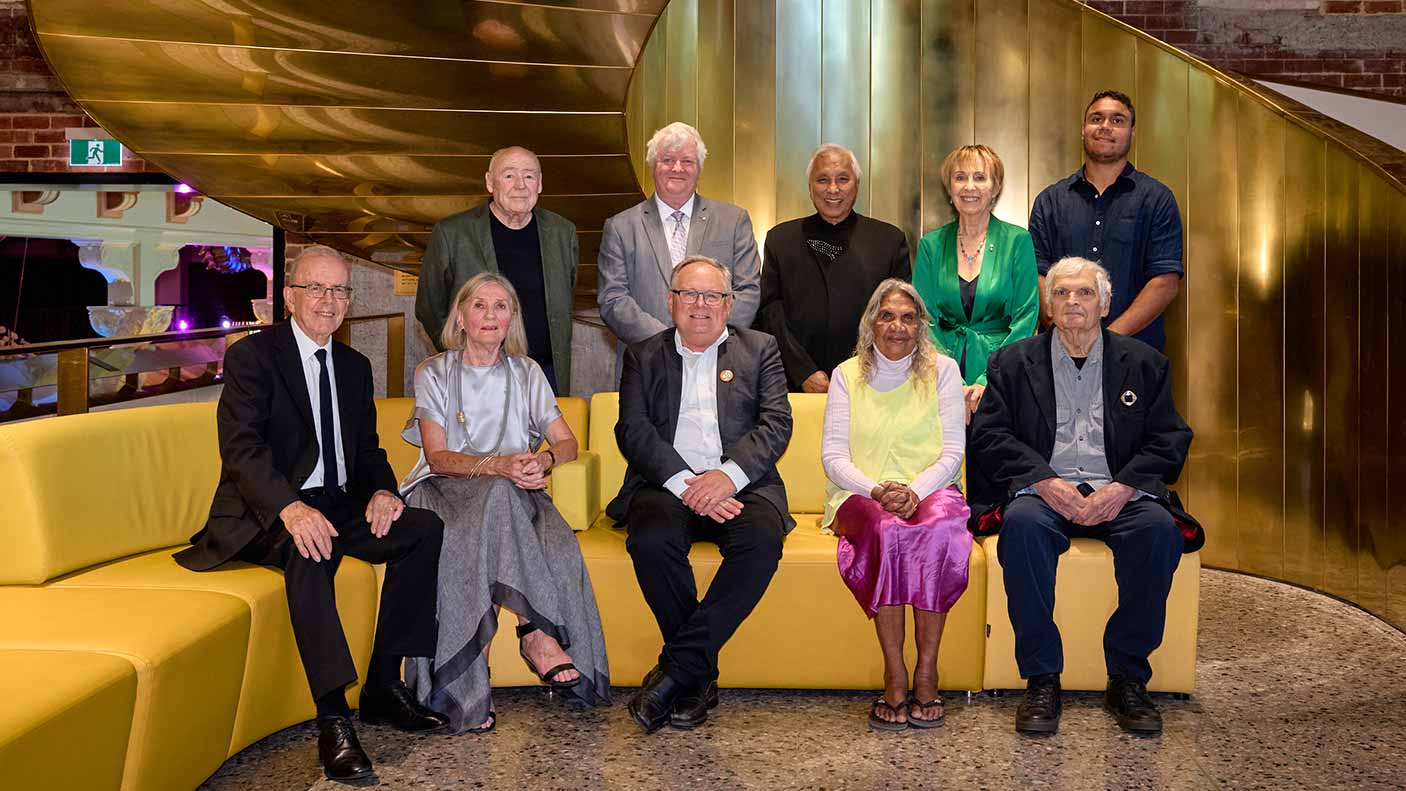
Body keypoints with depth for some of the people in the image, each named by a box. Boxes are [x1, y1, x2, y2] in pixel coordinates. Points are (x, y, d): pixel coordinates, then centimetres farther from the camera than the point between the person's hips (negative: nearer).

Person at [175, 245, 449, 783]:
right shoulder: (252, 355, -5)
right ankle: (333, 717, -37)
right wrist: (291, 507, -35)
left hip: (339, 506, 7)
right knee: (308, 550, -38)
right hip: (269, 513, -6)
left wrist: (382, 490, -8)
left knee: (425, 527, -15)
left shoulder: (355, 366, 16)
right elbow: (240, 446, -18)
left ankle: (383, 684, -11)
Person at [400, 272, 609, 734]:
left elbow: (568, 442, 8)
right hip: (446, 490, -2)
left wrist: (543, 461, -17)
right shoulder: (434, 374, 8)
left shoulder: (526, 373, 16)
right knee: (498, 494, -37)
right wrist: (499, 464, -23)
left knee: (556, 544, -32)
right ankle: (537, 634, -38)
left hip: (514, 495, 3)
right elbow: (438, 456, -5)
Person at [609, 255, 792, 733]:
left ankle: (676, 669, -24)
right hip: (667, 483, 0)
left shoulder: (759, 349, 17)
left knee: (762, 540, -32)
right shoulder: (644, 356, 17)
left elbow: (777, 423, 4)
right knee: (651, 539, -33)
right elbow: (632, 430, 2)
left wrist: (729, 475, -15)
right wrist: (684, 483, -15)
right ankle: (699, 675, -15)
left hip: (739, 484, 0)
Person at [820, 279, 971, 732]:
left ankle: (927, 673, -28)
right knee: (887, 527, -35)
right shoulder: (847, 375, 11)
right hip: (862, 496, 0)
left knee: (940, 525, -35)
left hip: (930, 493, 0)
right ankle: (894, 677, -30)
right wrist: (876, 490, -15)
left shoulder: (943, 371, 10)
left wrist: (915, 492, -17)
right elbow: (833, 456, 4)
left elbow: (953, 452, 2)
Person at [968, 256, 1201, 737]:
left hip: (1117, 494, 1)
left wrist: (1123, 487, -12)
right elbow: (988, 438, 2)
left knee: (1160, 528, -31)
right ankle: (1041, 679, -25)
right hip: (1043, 490, -1)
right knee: (1022, 522, -35)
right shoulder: (1013, 363, 13)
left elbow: (1169, 441, 7)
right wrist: (1045, 482, -15)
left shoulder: (1143, 363, 15)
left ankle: (1128, 679, -18)